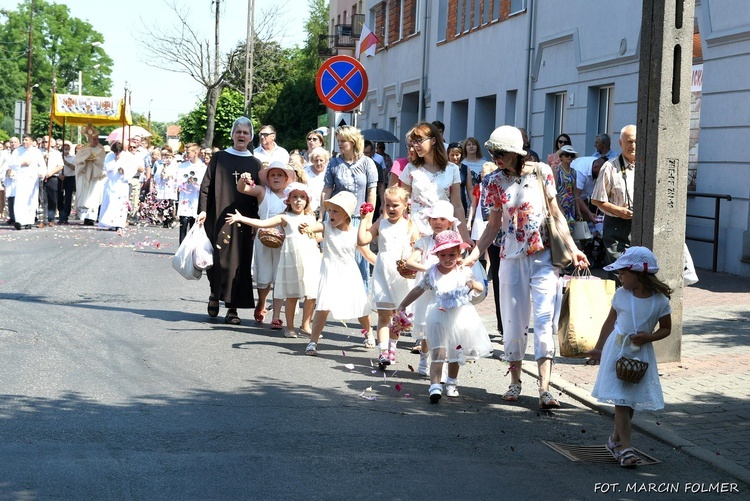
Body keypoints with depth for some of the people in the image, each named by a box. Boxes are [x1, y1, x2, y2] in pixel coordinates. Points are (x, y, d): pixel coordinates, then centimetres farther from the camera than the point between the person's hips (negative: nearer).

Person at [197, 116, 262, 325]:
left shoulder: (255, 164, 10)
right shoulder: (219, 157, 7)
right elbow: (206, 185, 3)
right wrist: (203, 210, -8)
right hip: (219, 216, -1)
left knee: (240, 262, -2)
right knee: (219, 258, -6)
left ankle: (232, 308, 4)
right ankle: (215, 294, 20)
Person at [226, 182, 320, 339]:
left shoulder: (310, 218, 15)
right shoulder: (285, 218, 3)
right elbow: (262, 223, -6)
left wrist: (312, 233, -2)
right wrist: (241, 218, -14)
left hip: (310, 258, 3)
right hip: (292, 259, -3)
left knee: (311, 294, 0)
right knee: (292, 295, 1)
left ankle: (305, 325, 13)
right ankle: (290, 327, 13)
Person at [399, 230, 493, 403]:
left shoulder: (464, 271, -3)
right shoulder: (432, 272, -1)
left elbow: (481, 288, 5)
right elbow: (419, 289, 10)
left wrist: (473, 285, -18)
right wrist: (402, 305, 13)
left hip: (460, 317, 1)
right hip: (439, 318, -1)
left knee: (455, 354, 16)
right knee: (439, 353, -13)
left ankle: (451, 383, 33)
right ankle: (435, 386, -20)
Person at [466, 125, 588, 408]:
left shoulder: (541, 172, -1)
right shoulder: (496, 183, 3)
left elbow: (557, 215, 3)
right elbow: (493, 226, 9)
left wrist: (572, 249, -3)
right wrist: (473, 256, 0)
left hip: (543, 257, -2)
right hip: (512, 258, 2)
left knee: (544, 319, -9)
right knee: (514, 321, 5)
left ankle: (544, 389, -12)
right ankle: (515, 382, 20)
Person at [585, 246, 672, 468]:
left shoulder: (660, 301, -7)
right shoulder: (621, 295, -2)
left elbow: (666, 329, 4)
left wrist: (648, 337, -15)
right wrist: (598, 348, 14)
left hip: (641, 354, 0)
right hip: (617, 350, 0)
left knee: (631, 401, 9)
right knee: (621, 400, -6)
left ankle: (616, 439, 29)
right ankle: (625, 447, -4)